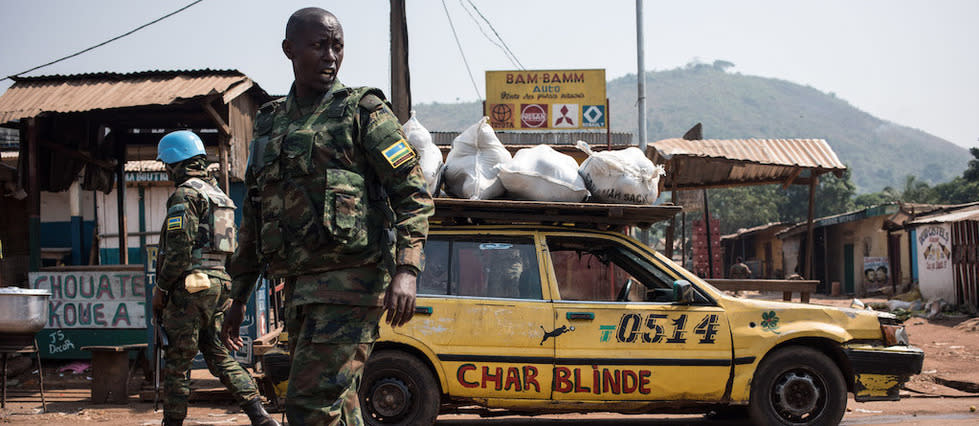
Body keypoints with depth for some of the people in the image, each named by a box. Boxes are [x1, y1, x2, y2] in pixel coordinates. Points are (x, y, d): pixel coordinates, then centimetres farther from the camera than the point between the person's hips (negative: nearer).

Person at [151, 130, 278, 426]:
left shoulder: (185, 194, -9)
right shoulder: (217, 194, 20)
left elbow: (179, 248, -18)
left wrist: (160, 288, -10)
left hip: (190, 287, -9)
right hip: (219, 283, 9)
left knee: (177, 361, 0)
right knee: (219, 357, 9)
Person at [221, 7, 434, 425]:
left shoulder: (362, 110, 0)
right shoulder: (270, 123, 18)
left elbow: (414, 194, -7)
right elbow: (254, 218, 23)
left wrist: (407, 270, -21)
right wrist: (239, 298, 22)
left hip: (350, 281, -6)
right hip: (299, 288, 7)